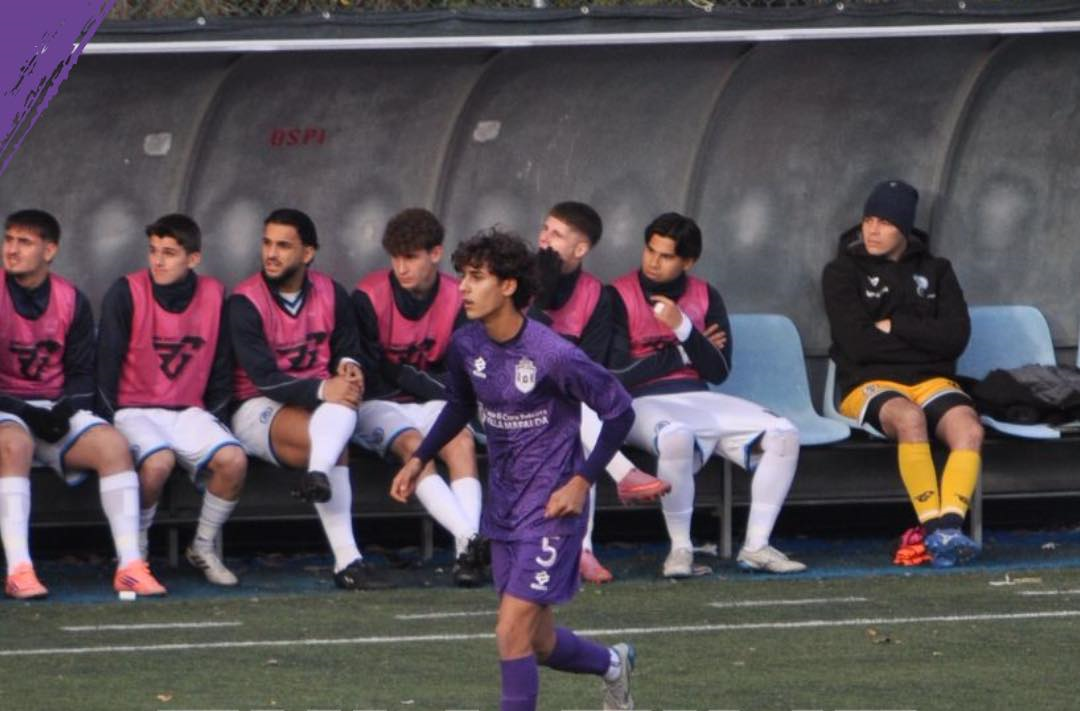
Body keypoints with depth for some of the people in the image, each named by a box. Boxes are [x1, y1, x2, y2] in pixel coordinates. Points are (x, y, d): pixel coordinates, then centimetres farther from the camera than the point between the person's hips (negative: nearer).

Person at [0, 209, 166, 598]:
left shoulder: (71, 300, 7)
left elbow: (82, 372, 9)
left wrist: (66, 409, -12)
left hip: (57, 410, 4)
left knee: (113, 444, -23)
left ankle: (129, 566, -25)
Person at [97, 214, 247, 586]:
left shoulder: (214, 296, 3)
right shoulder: (126, 293, -8)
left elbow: (221, 369, 12)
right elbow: (106, 366, -5)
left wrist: (213, 416, 5)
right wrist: (110, 423, -10)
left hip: (189, 412, 4)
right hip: (135, 411, -4)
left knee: (234, 460, -25)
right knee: (158, 461, -36)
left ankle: (204, 548, -2)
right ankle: (135, 551, -11)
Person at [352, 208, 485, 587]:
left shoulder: (456, 299, 1)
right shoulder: (370, 296, -9)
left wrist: (404, 376, -13)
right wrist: (424, 381, -9)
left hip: (429, 403, 3)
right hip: (377, 404, -3)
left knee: (461, 441, -28)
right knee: (413, 445, -33)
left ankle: (466, 553, -43)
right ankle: (470, 538, -47)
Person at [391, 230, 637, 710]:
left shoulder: (553, 356, -23)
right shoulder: (466, 345, -3)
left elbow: (619, 411, -12)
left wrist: (582, 481, -16)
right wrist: (419, 460, 10)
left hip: (550, 509, -7)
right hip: (503, 508, 7)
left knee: (512, 634, -14)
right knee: (539, 644, 16)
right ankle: (612, 665, 45)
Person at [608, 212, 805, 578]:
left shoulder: (705, 296, 11)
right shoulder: (620, 296, -2)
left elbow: (719, 370, 2)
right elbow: (617, 374, -10)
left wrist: (683, 328, -13)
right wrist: (683, 353, -3)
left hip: (698, 398, 5)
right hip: (643, 404, -5)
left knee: (783, 435, -14)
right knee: (675, 436, -41)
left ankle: (756, 546, -11)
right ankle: (680, 550, -29)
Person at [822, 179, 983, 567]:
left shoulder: (935, 272, 15)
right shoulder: (843, 272, 6)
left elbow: (955, 337, 0)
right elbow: (857, 344, -8)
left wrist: (895, 327, -5)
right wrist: (922, 337, 0)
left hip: (932, 380, 3)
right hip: (869, 384, -3)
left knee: (969, 429, -31)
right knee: (910, 419, -38)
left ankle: (950, 526, -45)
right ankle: (933, 527, -41)